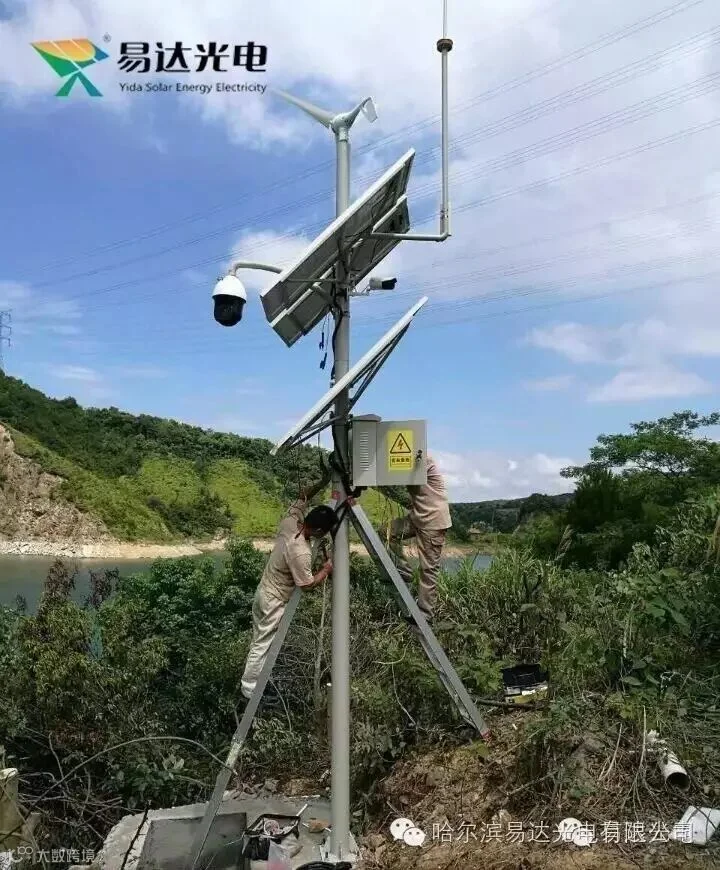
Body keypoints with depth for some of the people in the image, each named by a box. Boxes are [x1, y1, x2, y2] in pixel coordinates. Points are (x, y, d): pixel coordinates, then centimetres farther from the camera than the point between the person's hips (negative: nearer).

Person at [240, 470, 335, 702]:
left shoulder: (289, 523, -11)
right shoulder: (301, 553, -32)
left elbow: (303, 497, 5)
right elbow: (307, 585, -20)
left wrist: (323, 483, -7)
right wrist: (326, 570, -6)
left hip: (263, 593, 9)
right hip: (275, 602, -9)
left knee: (260, 642, 20)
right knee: (263, 645, 6)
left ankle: (250, 682, 34)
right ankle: (250, 688, 19)